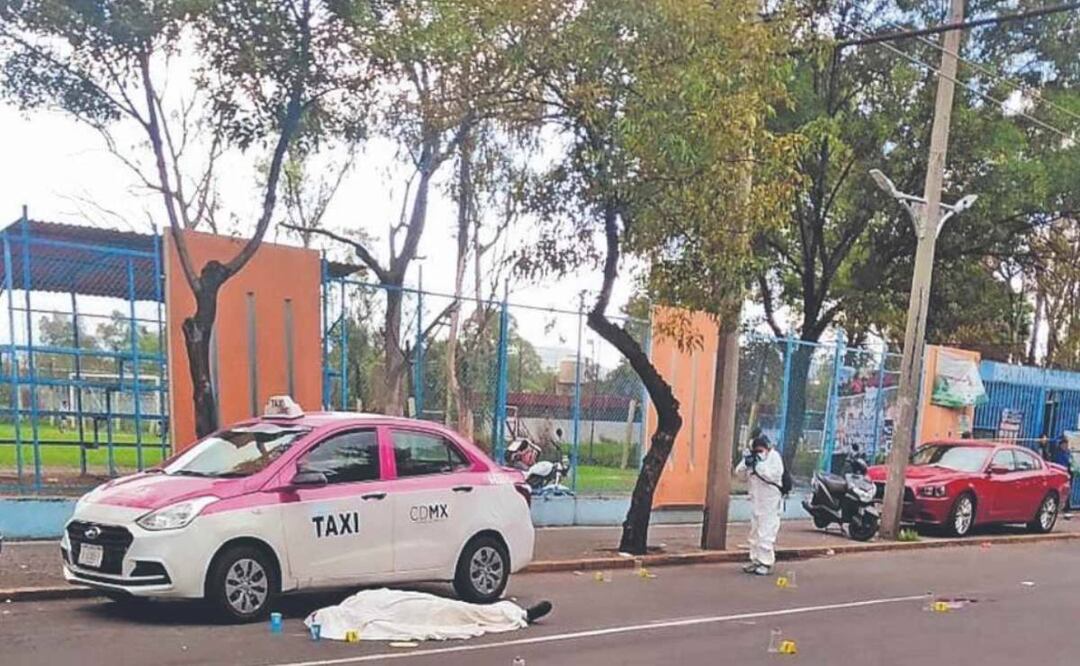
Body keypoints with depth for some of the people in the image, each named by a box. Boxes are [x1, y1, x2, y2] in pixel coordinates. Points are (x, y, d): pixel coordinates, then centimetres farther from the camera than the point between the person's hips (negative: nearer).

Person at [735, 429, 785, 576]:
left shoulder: (774, 457, -8)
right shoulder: (753, 456, 9)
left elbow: (773, 475, -22)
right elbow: (740, 474, 8)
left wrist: (758, 464, -22)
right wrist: (746, 463, -11)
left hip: (769, 503, -7)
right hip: (755, 501, 7)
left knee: (766, 533, -8)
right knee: (754, 532, 13)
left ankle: (766, 563, -3)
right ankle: (755, 560, 22)